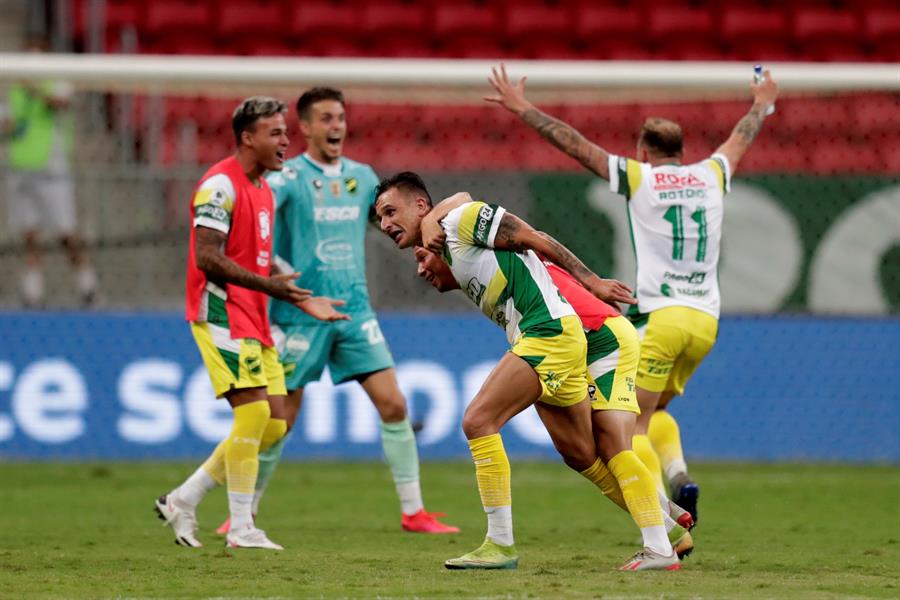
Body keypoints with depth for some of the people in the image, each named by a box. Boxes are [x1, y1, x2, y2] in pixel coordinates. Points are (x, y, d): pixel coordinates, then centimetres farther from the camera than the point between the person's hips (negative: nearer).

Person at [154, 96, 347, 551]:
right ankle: (241, 528, -8)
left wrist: (303, 301, 17)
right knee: (253, 413, -14)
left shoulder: (263, 189, 18)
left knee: (274, 423, 5)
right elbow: (207, 257, -20)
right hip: (222, 313, -9)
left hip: (254, 319, 9)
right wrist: (268, 285, -24)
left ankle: (182, 500, 13)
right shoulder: (221, 185, -12)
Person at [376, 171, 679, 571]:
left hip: (549, 331, -10)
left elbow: (536, 240, -6)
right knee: (580, 454, 12)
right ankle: (660, 547, 18)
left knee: (478, 420, -16)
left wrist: (591, 282, -5)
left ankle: (500, 544, -13)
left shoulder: (463, 218, -7)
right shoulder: (440, 252, 20)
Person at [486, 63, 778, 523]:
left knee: (632, 425, -4)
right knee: (654, 411, 23)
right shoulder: (711, 176, 13)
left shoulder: (638, 177, 1)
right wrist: (762, 104, 53)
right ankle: (678, 475, -4)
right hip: (706, 320, 6)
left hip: (659, 316, -6)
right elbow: (741, 138, 34)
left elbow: (574, 144, 2)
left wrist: (522, 109, 10)